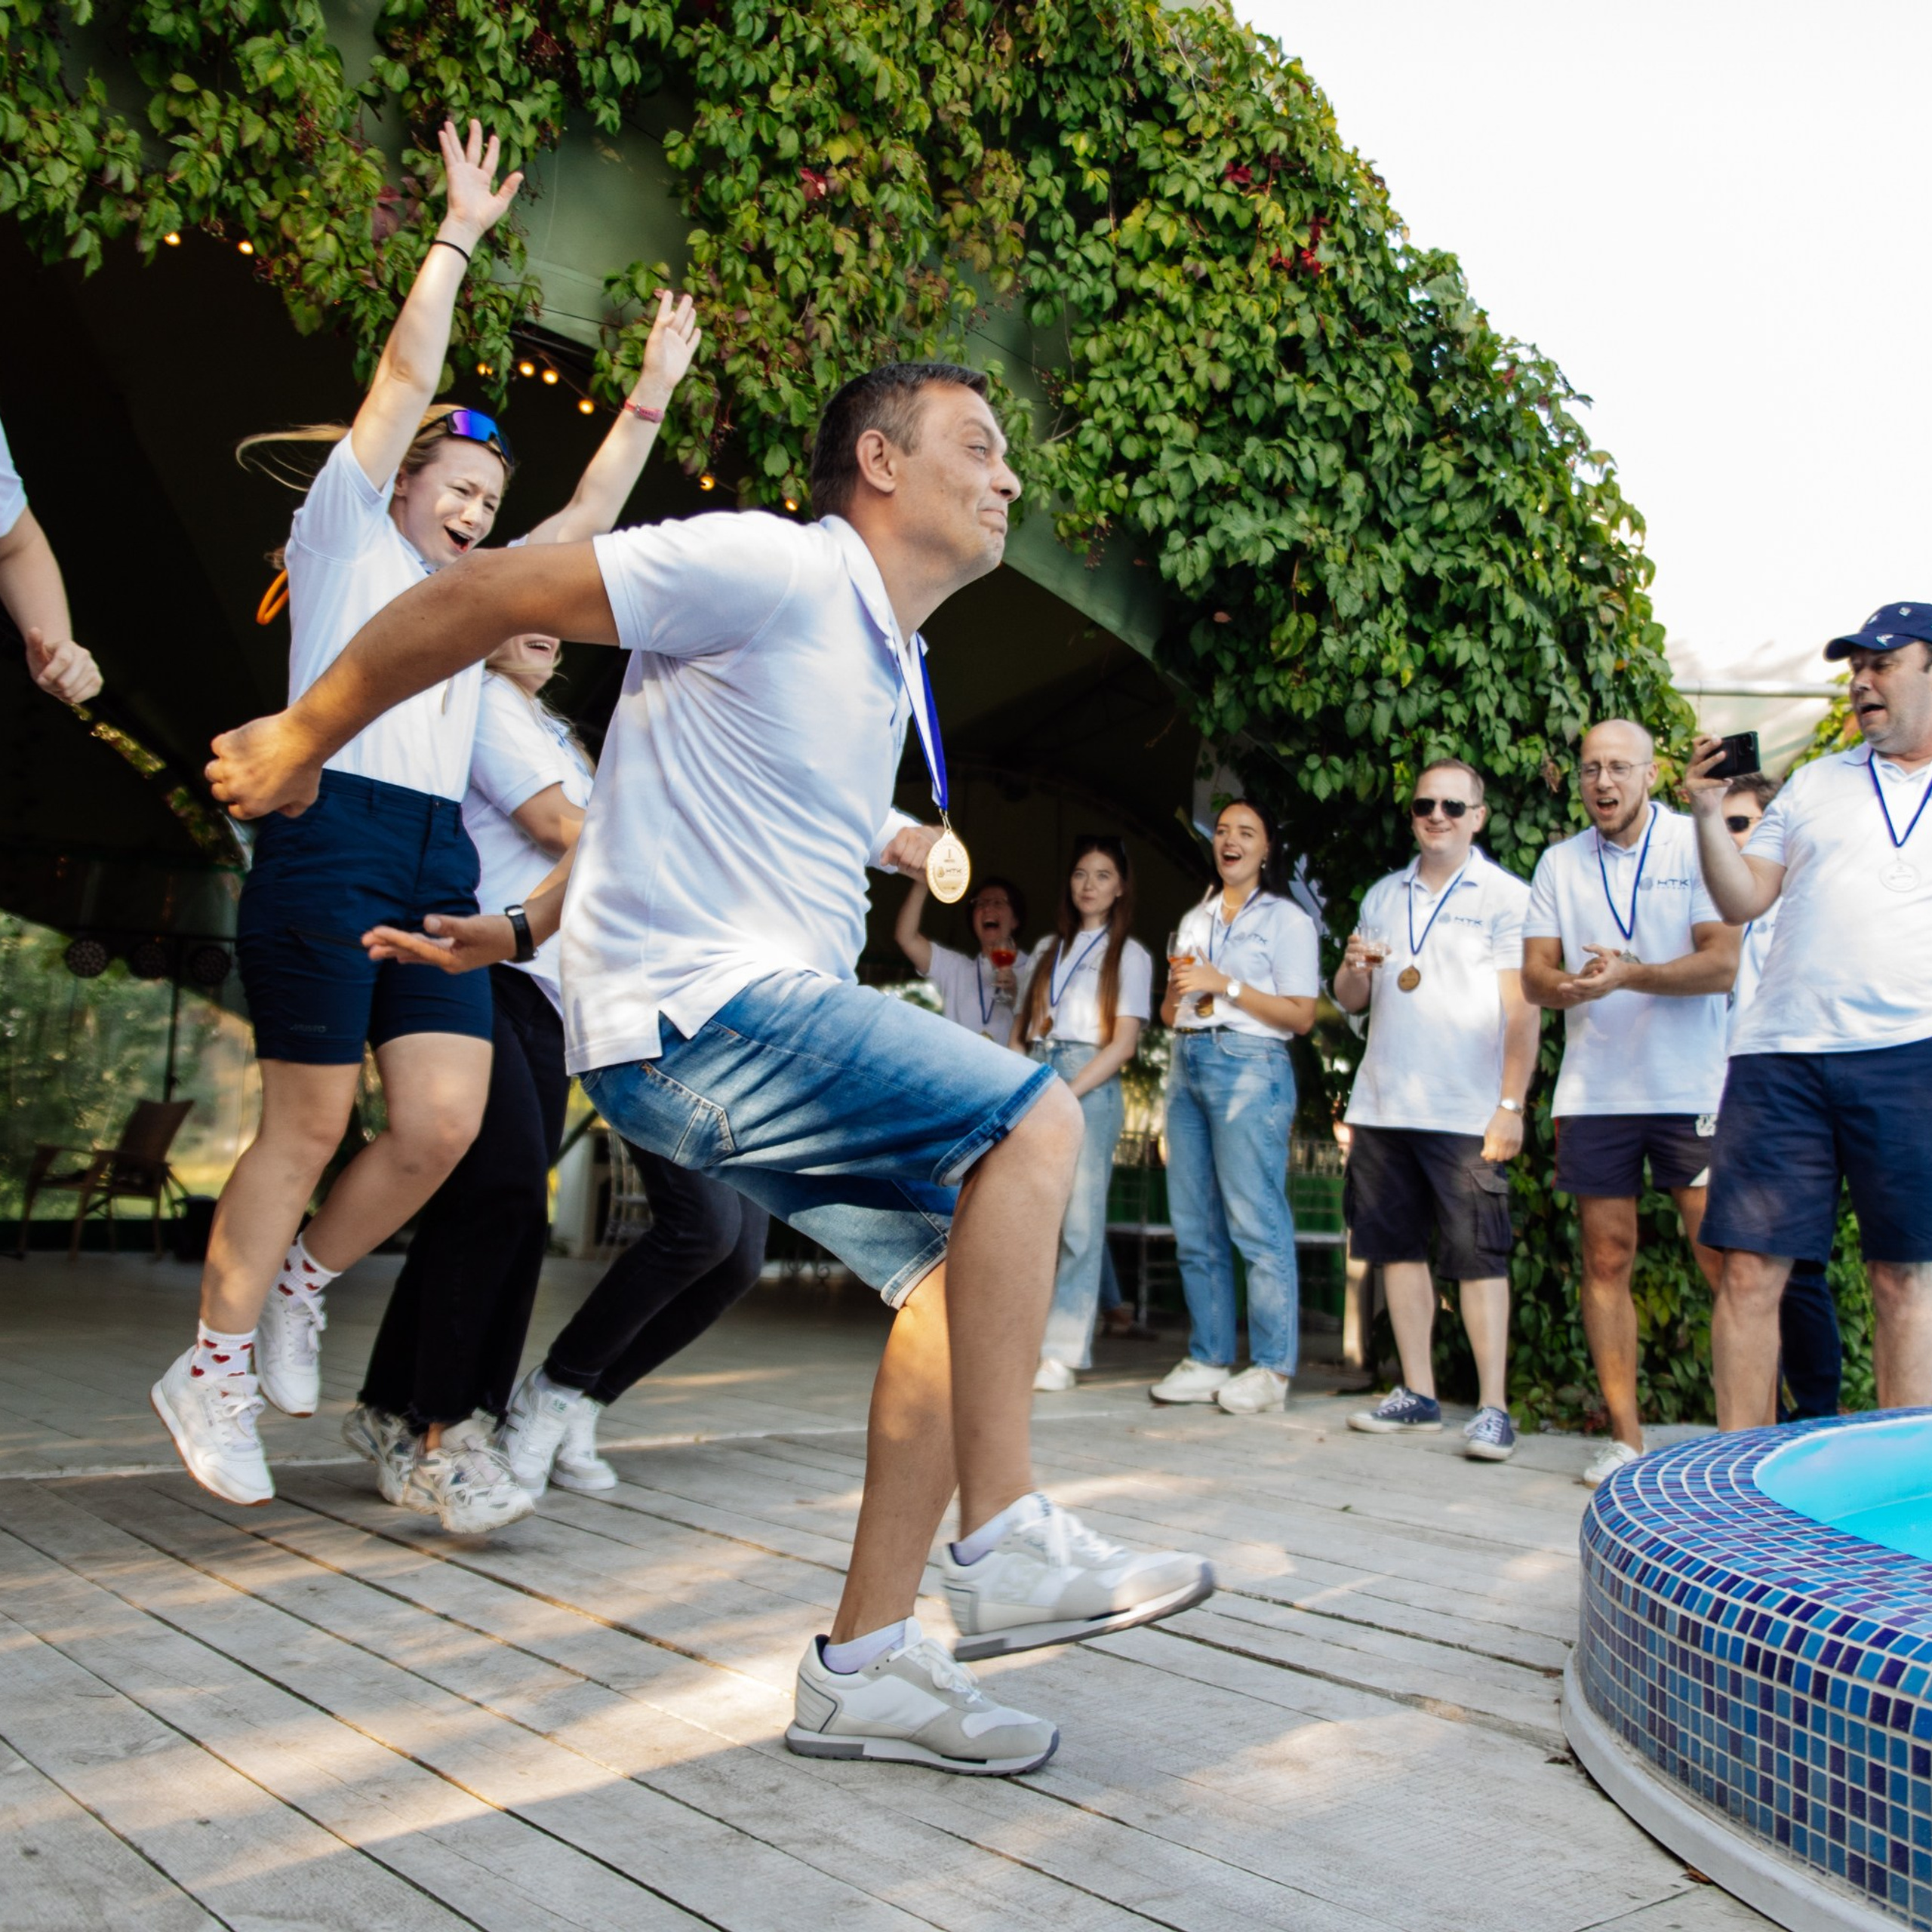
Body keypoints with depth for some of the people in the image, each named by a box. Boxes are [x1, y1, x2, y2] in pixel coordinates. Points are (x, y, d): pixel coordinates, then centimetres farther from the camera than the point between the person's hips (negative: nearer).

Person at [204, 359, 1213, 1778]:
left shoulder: (891, 663, 20)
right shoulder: (771, 570, -11)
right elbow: (490, 594, -10)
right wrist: (303, 741, 0)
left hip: (769, 1012, 10)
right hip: (697, 1006, -10)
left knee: (958, 1267, 2)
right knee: (1032, 1120, -18)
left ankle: (866, 1661, 7)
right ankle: (1004, 1543, -12)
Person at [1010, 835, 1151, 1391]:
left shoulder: (1129, 955, 8)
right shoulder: (1047, 948, 21)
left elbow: (1124, 1043, -2)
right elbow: (1021, 1029, 18)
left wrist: (1066, 1094, -13)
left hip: (1089, 1085, -4)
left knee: (1079, 1219, -8)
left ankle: (1062, 1353, -6)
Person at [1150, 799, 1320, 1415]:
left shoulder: (1287, 920, 3)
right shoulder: (1194, 920, 22)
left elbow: (1301, 1015, -5)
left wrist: (1224, 984, -11)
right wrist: (1177, 994, 1)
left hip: (1249, 1067, -6)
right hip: (1187, 1064, 7)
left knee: (1256, 1221, -10)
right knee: (1194, 1226, 4)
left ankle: (1270, 1368, -6)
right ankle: (1209, 1360, 10)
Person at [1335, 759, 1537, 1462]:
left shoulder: (1505, 896, 0)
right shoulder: (1383, 896, 15)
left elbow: (1522, 1009, -5)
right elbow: (1350, 1001, 17)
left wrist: (1511, 1104, -13)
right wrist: (1355, 967, -6)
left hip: (1466, 1112, -5)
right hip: (1383, 1105, 5)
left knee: (1477, 1256, -5)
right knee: (1398, 1246, 8)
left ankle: (1493, 1408, 0)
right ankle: (1418, 1395, 17)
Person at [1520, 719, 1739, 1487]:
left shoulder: (1695, 847, 1)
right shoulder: (1560, 864, 11)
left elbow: (1723, 963, -8)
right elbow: (1534, 976, 6)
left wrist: (1632, 976, -22)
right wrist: (1570, 985, -16)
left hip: (1693, 1090, -3)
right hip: (1594, 1092, 3)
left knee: (1725, 1258, -7)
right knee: (1606, 1260, 5)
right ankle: (1625, 1434, 12)